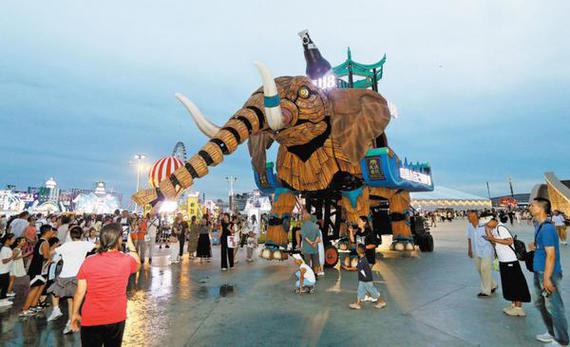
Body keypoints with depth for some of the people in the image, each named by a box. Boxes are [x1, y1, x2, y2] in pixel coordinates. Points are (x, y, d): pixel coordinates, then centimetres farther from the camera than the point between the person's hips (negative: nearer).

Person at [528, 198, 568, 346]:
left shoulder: (547, 228, -21)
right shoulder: (539, 226, 7)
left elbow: (551, 255, -22)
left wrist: (547, 278, -21)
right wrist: (535, 246, 2)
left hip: (548, 273, -9)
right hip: (539, 272, 10)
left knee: (554, 307, 5)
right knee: (541, 304, 21)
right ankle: (552, 333, 37)